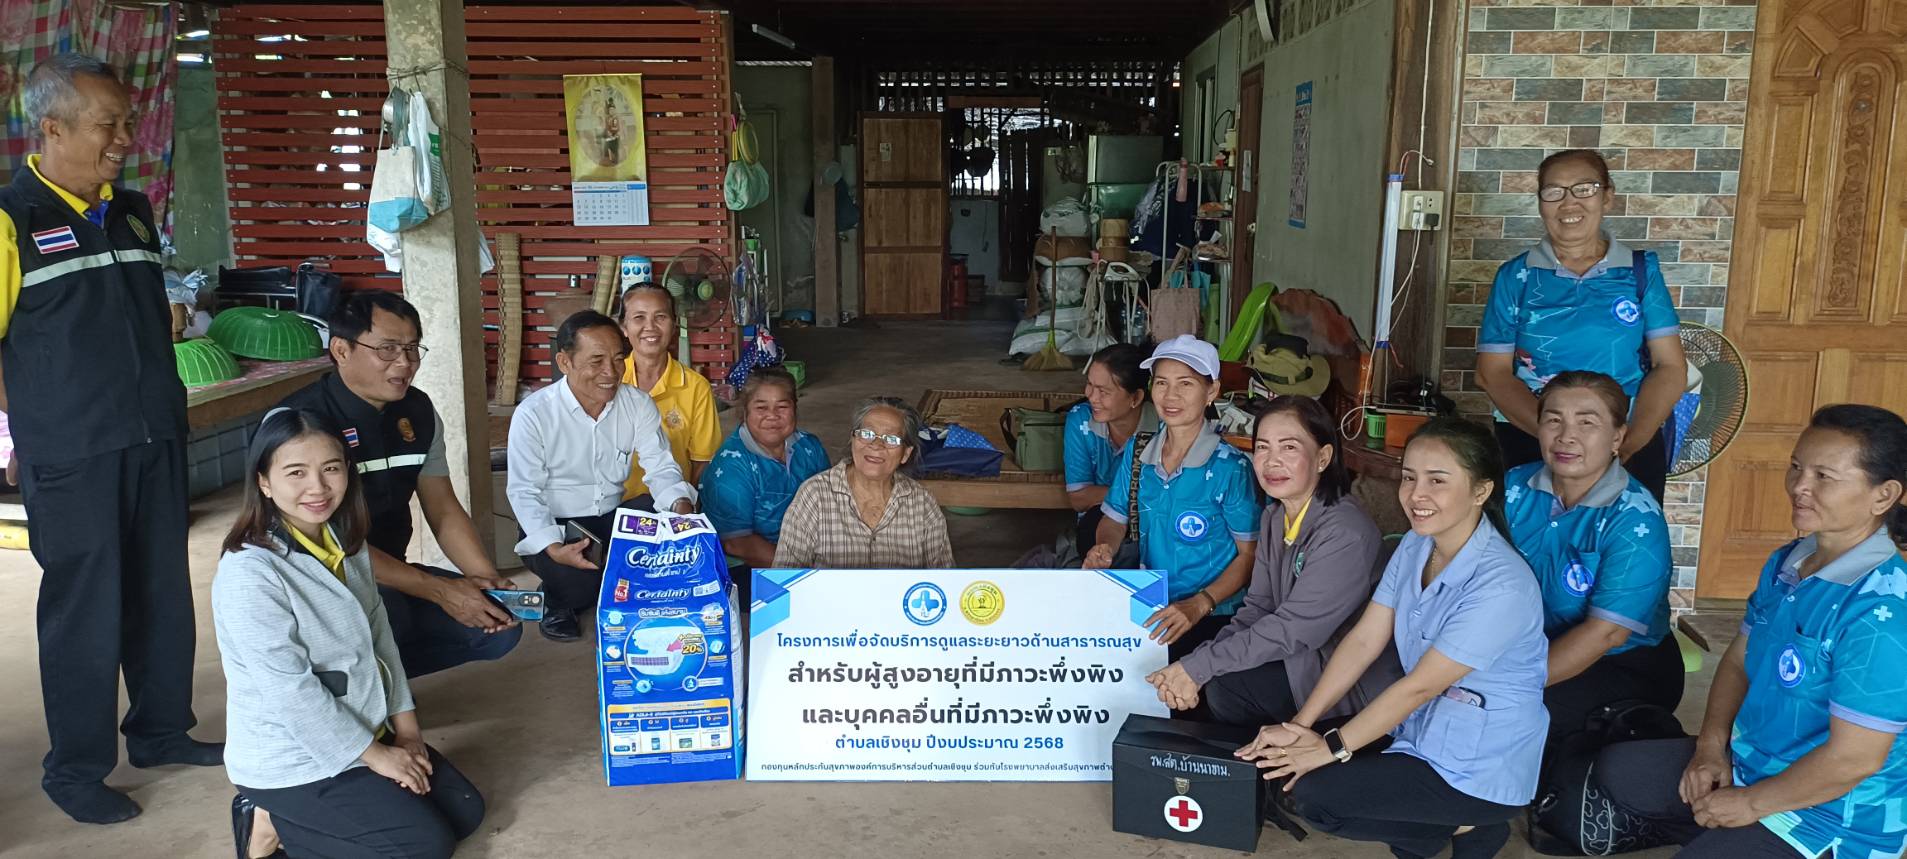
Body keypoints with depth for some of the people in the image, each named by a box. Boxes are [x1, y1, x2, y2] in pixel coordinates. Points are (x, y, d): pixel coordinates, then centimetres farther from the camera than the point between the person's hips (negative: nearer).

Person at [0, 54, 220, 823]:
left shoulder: (133, 212, 10)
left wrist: (162, 407, 14)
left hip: (156, 443, 6)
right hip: (72, 460, -6)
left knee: (163, 595, 14)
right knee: (86, 611, 3)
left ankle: (161, 731, 30)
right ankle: (76, 770, 19)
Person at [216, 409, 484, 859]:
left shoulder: (347, 541, 1)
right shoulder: (249, 574, -26)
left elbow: (378, 633, 8)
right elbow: (289, 691, -25)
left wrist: (404, 724, 1)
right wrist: (374, 754, -17)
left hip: (362, 731, 8)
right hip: (293, 761, -8)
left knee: (465, 811, 8)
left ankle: (300, 818, 14)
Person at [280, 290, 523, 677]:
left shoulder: (418, 411, 1)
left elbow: (443, 510, 3)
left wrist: (489, 581, -14)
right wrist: (439, 591, -27)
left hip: (390, 574, 7)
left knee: (499, 628, -8)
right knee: (386, 612, -37)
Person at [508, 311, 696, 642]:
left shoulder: (638, 404, -3)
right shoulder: (532, 414, -14)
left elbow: (661, 468, -5)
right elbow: (525, 491, -14)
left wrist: (681, 505, -29)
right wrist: (554, 548, -31)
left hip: (615, 516, 4)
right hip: (555, 524, -4)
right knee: (575, 579, -34)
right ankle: (557, 602, 6)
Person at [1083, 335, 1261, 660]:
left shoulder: (1229, 468, -12)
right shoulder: (1137, 451, 3)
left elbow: (1249, 554, -7)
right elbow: (1114, 520, 15)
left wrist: (1198, 605, -20)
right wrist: (1104, 550, -9)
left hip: (1212, 615, -5)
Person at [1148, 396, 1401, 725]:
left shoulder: (1345, 534, -26)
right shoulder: (1274, 517, 3)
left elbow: (1293, 630, -26)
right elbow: (1258, 607, 0)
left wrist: (1199, 667, -22)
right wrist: (1191, 669, -15)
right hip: (1300, 657, 8)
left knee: (1225, 685, -18)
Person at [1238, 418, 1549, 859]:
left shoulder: (1501, 586, -27)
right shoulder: (1414, 546, -2)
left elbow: (1419, 686, -23)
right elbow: (1362, 641, -1)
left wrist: (1333, 747, -15)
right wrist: (1300, 725, -7)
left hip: (1481, 770, -8)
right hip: (1421, 731, 8)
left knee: (1313, 792, -13)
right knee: (1293, 762, -1)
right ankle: (1446, 822, 9)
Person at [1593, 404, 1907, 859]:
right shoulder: (1786, 563, -2)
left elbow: (1853, 759, -28)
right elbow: (1739, 660, 10)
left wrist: (1750, 803, -17)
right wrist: (1710, 747, -3)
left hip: (1829, 813, -8)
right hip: (1750, 757, 8)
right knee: (1617, 769, 13)